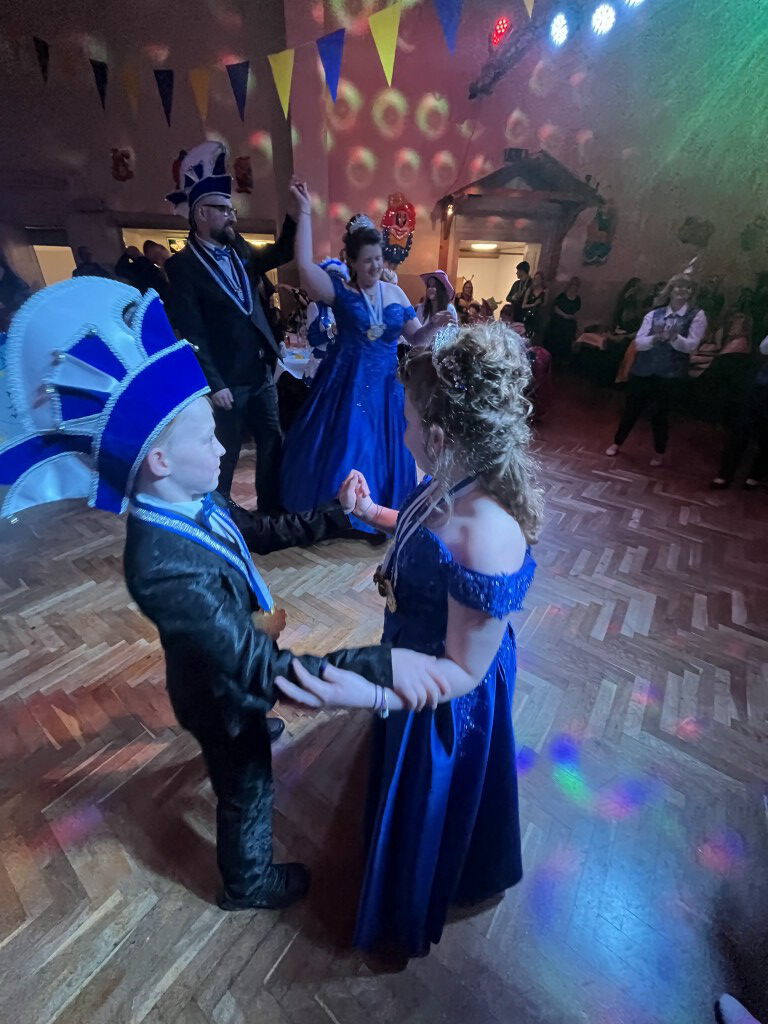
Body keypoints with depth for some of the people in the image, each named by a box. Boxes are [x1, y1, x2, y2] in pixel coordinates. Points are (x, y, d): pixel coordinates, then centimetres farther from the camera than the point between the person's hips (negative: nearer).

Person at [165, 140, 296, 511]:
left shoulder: (239, 249, 11)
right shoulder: (182, 265, -9)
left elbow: (281, 253, 23)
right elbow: (192, 334, -13)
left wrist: (295, 213, 9)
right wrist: (214, 384, -17)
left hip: (262, 373, 7)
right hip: (227, 381, -7)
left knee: (273, 444, 13)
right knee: (225, 457, 6)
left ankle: (272, 510, 29)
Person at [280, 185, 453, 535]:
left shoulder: (395, 293, 6)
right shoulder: (340, 290, -4)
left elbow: (416, 339, 8)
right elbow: (304, 264, -18)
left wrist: (434, 325, -11)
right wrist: (305, 210, -18)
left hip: (385, 385, 3)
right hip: (346, 383, -3)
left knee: (382, 452, 9)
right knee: (341, 449, 3)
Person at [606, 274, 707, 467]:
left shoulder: (697, 315, 0)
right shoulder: (654, 314, 3)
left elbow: (691, 345, -10)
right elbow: (638, 343, -4)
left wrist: (674, 337, -29)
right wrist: (655, 338, -24)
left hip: (668, 374, -1)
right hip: (642, 370, 1)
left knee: (660, 413, 6)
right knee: (632, 409, 10)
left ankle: (659, 453, 23)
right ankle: (617, 443, 28)